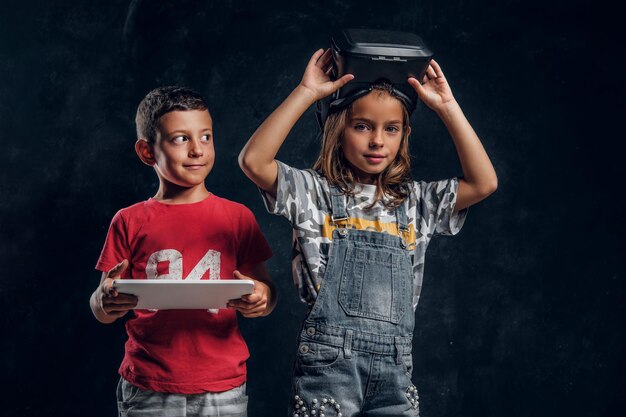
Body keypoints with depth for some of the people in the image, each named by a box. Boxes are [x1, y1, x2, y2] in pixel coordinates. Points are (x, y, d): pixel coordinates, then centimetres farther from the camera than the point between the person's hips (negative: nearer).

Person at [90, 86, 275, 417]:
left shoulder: (236, 217, 4)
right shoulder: (130, 222, 2)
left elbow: (264, 289, 6)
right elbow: (101, 311, 4)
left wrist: (261, 299, -16)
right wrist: (106, 302, -19)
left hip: (222, 387, 1)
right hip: (148, 390, -1)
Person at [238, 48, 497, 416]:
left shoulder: (417, 202, 13)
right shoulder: (315, 192, 3)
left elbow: (484, 183, 2)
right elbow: (253, 161, -13)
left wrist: (447, 106, 1)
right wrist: (307, 93, -10)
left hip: (394, 365, 4)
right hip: (329, 359, -3)